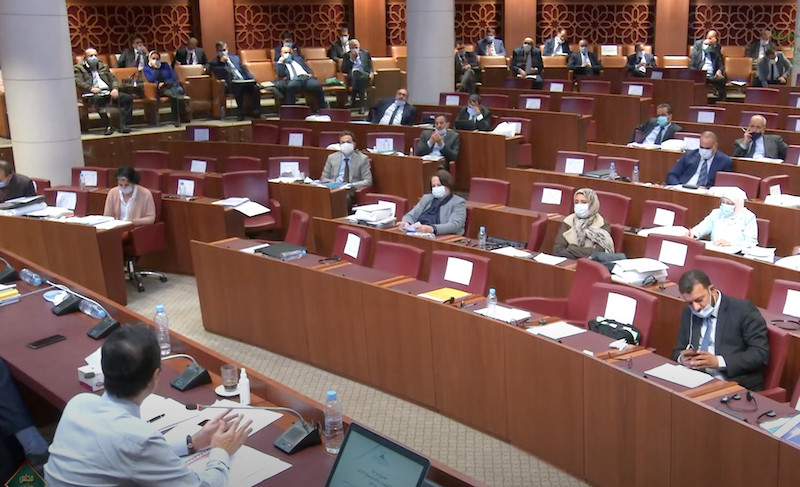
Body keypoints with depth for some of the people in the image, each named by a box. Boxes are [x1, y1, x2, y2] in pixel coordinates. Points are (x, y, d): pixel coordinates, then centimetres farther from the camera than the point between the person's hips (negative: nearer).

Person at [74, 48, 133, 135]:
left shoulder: (103, 66, 28)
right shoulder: (78, 68, 13)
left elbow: (113, 78, 21)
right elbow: (78, 82, -1)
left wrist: (115, 88, -1)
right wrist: (91, 88, -19)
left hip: (109, 92, 4)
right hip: (93, 94, -4)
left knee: (128, 98, -20)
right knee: (98, 99, -41)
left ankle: (123, 125, -24)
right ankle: (108, 126, -33)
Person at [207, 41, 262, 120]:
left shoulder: (235, 57, 24)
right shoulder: (214, 63, 10)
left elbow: (244, 69, 22)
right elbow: (218, 76, -4)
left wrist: (251, 79, 6)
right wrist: (221, 62, -10)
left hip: (245, 81, 4)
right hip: (231, 84, -4)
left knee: (255, 88, -27)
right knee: (239, 88, -38)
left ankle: (256, 113, -24)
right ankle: (241, 113, -31)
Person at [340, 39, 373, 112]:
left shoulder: (365, 53, 20)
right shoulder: (346, 55, 16)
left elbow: (370, 66, 20)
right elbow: (343, 70, 4)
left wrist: (371, 73, -3)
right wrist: (351, 59, -4)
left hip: (365, 75, 1)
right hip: (352, 76, -1)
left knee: (361, 77, -38)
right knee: (356, 73, -38)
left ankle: (362, 104, -39)